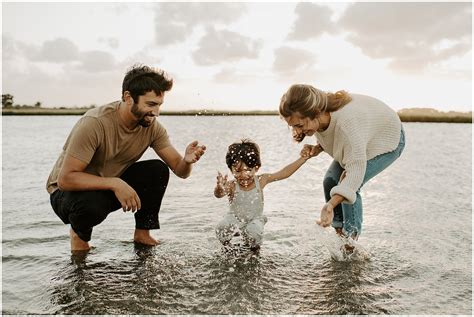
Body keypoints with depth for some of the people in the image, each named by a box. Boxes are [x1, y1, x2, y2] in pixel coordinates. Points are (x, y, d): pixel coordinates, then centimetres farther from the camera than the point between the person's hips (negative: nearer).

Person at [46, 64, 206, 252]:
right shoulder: (95, 123, -30)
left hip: (111, 186, 5)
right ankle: (79, 233, -2)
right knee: (91, 204, -39)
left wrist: (187, 161, -36)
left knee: (158, 170, -18)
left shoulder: (152, 126, -12)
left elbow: (180, 170, -13)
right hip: (67, 191, -4)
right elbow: (65, 179, -32)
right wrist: (114, 184, -41)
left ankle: (142, 233, -1)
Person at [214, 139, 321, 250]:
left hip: (254, 219, 1)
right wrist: (220, 189, -71)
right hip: (235, 218, 0)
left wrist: (303, 158, -22)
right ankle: (226, 246, 11)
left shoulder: (260, 181, -19)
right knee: (222, 229, -26)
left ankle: (253, 248, 8)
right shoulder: (232, 186, -25)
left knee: (253, 233, -29)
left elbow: (284, 173, -17)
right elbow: (218, 194, -45)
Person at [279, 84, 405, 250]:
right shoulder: (320, 114, -21)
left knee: (348, 185, -21)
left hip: (388, 141, -7)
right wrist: (319, 146, -14)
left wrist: (330, 205, -56)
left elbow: (356, 169, -46)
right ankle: (339, 231, 13)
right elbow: (329, 135, 5)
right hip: (360, 140, 8)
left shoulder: (346, 123, -45)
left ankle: (350, 238, -2)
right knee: (330, 180, -4)